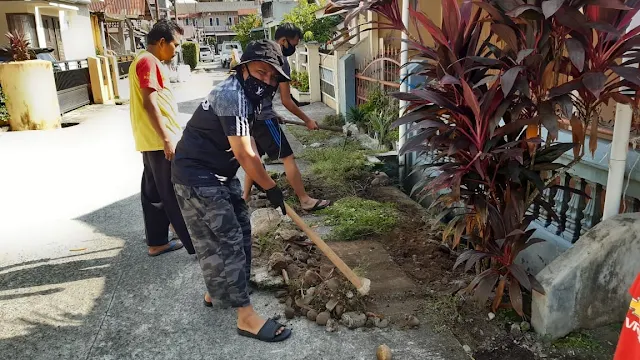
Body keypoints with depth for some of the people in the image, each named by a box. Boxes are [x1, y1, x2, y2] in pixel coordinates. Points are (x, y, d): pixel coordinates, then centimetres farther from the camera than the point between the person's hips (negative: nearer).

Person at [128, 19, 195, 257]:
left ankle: (156, 242, 22)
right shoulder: (149, 61, -12)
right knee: (176, 194, -5)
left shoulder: (146, 61, 20)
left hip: (152, 140, 10)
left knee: (154, 192, 13)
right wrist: (167, 139, -24)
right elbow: (149, 103, -21)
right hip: (160, 141, -10)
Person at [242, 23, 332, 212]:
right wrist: (307, 120, -2)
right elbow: (286, 101, -12)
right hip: (262, 116, -9)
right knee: (288, 157, -6)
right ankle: (305, 200, -1)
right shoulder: (280, 61, -12)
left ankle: (245, 196, 27)